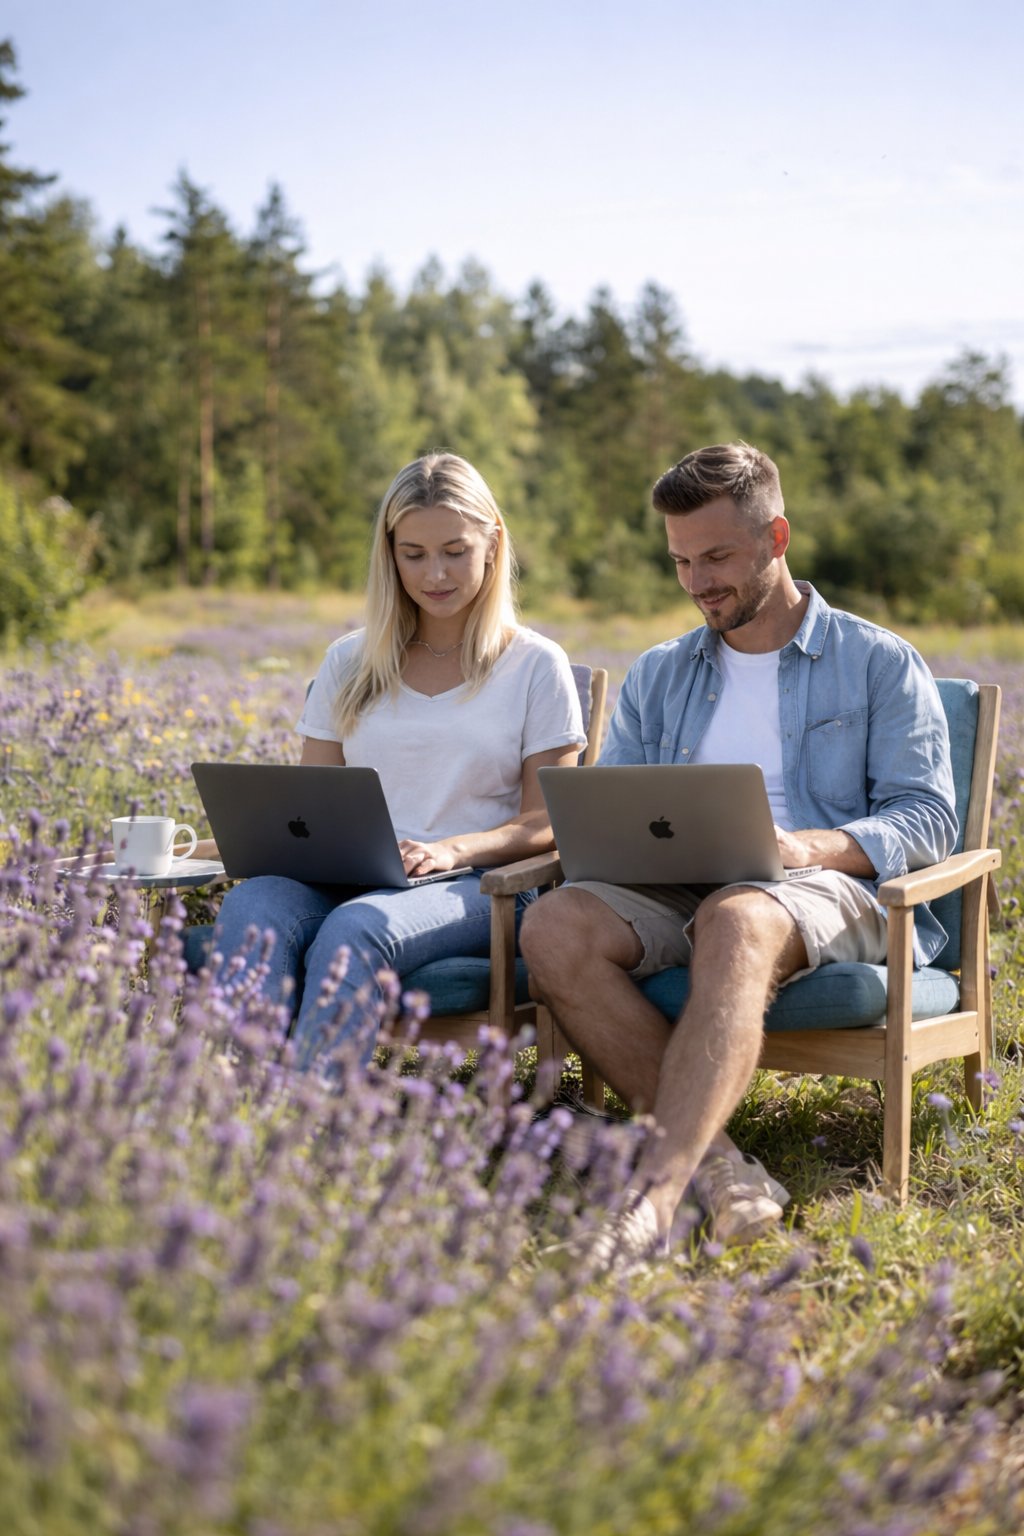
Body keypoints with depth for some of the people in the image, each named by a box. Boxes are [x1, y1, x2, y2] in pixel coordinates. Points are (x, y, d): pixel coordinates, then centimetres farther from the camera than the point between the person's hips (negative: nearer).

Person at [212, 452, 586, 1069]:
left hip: (474, 888, -3)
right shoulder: (351, 663, 19)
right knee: (252, 906, -32)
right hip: (345, 882, 3)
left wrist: (452, 850, -17)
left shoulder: (536, 665, 8)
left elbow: (543, 826, 3)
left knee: (358, 927, -38)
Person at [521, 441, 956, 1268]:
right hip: (678, 892, 4)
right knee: (556, 926, -30)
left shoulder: (880, 663, 11)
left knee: (736, 923, -41)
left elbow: (928, 820, 2)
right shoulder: (658, 676, 24)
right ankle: (716, 1166, -34)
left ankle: (653, 1192, -52)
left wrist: (813, 847, -19)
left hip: (829, 892, -4)